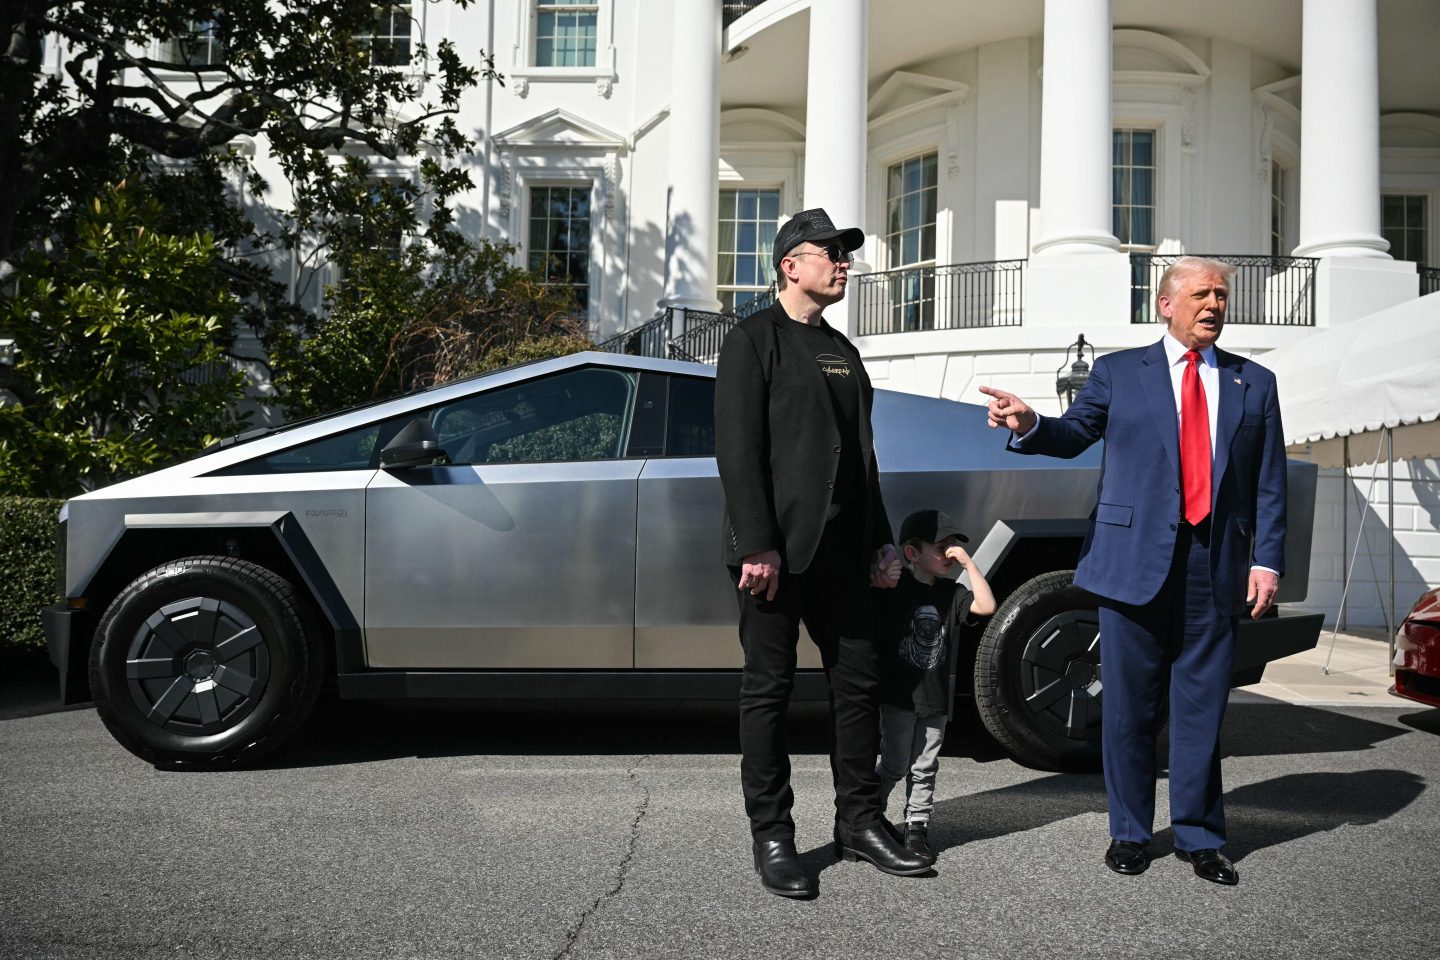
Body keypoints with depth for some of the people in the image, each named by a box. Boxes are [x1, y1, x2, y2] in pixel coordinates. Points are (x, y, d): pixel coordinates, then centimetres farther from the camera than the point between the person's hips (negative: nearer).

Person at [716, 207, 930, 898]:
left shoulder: (841, 350, 20)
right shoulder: (754, 341, -2)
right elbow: (737, 449, -11)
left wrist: (881, 541, 16)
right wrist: (757, 546, -19)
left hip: (841, 552, 7)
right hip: (777, 551, -7)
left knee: (858, 682, 9)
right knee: (768, 688, 1)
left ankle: (859, 822, 22)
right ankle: (771, 838, 10)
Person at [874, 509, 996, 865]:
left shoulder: (950, 594, 4)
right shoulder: (893, 589, -10)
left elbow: (987, 605, -10)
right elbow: (871, 637, -7)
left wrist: (968, 562, -12)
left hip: (936, 698, 4)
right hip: (899, 695, -4)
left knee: (924, 768, 9)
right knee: (896, 764, 3)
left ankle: (917, 827, 19)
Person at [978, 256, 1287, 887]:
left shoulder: (1255, 384, 13)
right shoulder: (1118, 372, 9)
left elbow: (1270, 482, 9)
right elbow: (1074, 433, -2)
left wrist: (1267, 560, 0)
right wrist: (1030, 426, -24)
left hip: (1216, 568, 2)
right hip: (1135, 561, -1)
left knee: (1202, 706, 7)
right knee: (1130, 704, 5)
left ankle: (1199, 836, 20)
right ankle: (1129, 833, 19)